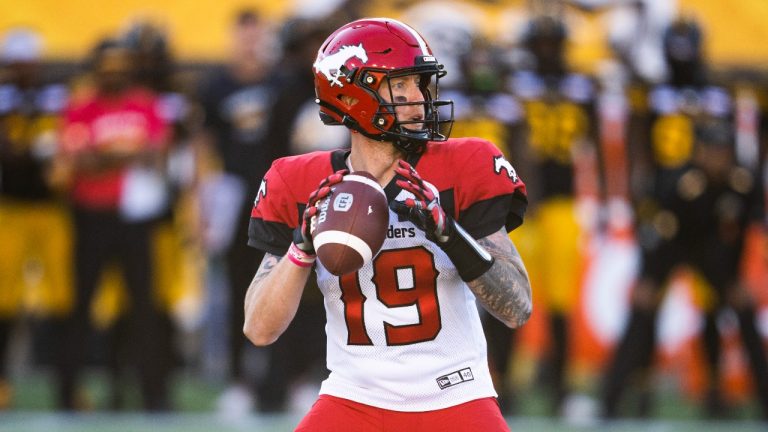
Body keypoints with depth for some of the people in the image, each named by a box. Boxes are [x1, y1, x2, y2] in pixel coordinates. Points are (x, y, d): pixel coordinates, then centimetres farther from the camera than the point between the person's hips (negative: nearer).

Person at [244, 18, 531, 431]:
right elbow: (260, 330, -5)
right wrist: (304, 245, -20)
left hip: (456, 399, -1)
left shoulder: (465, 170, -5)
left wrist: (448, 233, -25)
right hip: (355, 397, 1)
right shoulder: (300, 186, -2)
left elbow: (517, 309, -10)